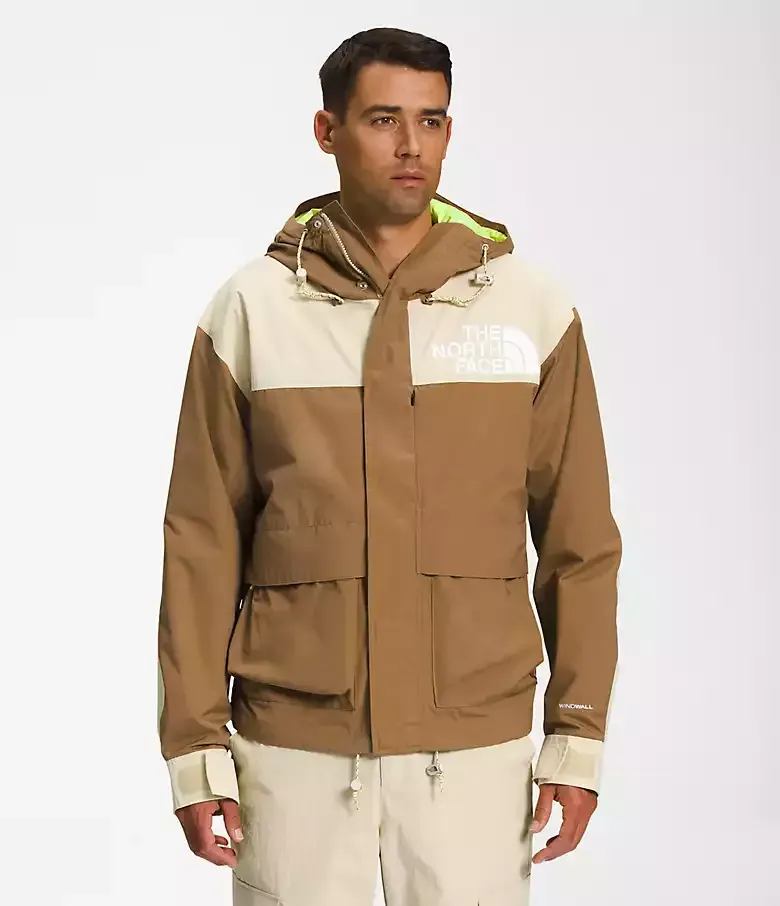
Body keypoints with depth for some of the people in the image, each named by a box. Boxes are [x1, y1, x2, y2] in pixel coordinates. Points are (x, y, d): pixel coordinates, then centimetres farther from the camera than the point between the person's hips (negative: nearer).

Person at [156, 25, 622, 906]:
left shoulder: (532, 307, 1)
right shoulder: (250, 310, 0)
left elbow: (579, 537, 4)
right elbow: (203, 543, 1)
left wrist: (577, 737, 1)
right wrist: (195, 747, -2)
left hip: (475, 741, 1)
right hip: (293, 743, 0)